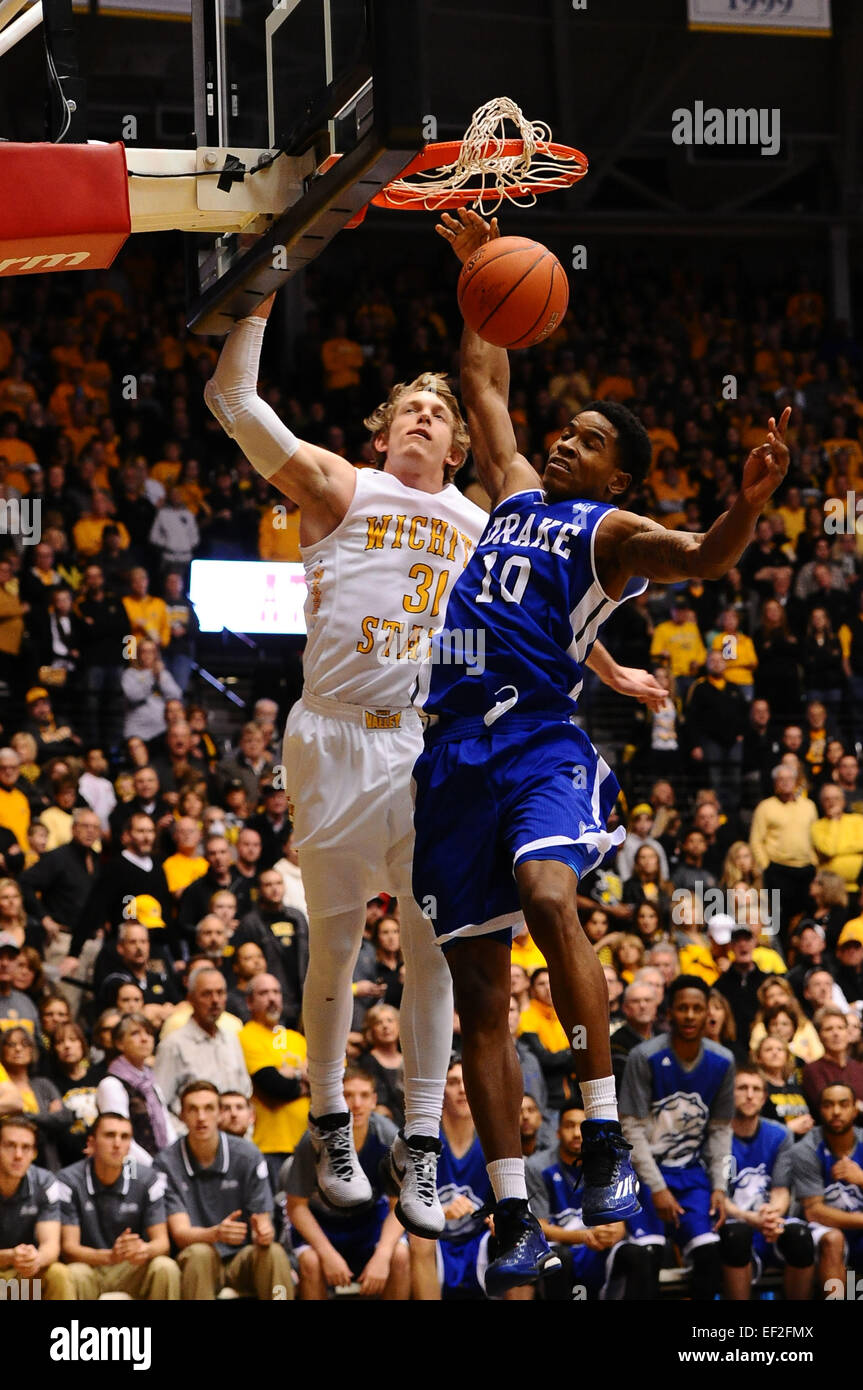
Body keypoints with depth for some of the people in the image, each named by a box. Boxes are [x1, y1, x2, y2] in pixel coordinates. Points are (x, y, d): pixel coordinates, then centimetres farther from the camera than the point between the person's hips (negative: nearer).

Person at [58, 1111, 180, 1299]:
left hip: (132, 1270, 2)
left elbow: (162, 1242, -6)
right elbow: (69, 1248, -15)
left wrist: (146, 1250, -34)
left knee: (165, 1267, -28)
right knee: (74, 1274, -36)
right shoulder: (68, 1182, -10)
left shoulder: (148, 1180, -3)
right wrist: (110, 1256, -36)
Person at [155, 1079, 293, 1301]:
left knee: (273, 1253, -30)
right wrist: (216, 1234, -37)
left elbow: (263, 1223, -1)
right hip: (195, 1264, -2)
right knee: (200, 1253, -36)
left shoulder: (248, 1156, -1)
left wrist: (263, 1232, -28)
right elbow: (180, 1234, -14)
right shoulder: (167, 1163, -7)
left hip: (242, 1258, 2)